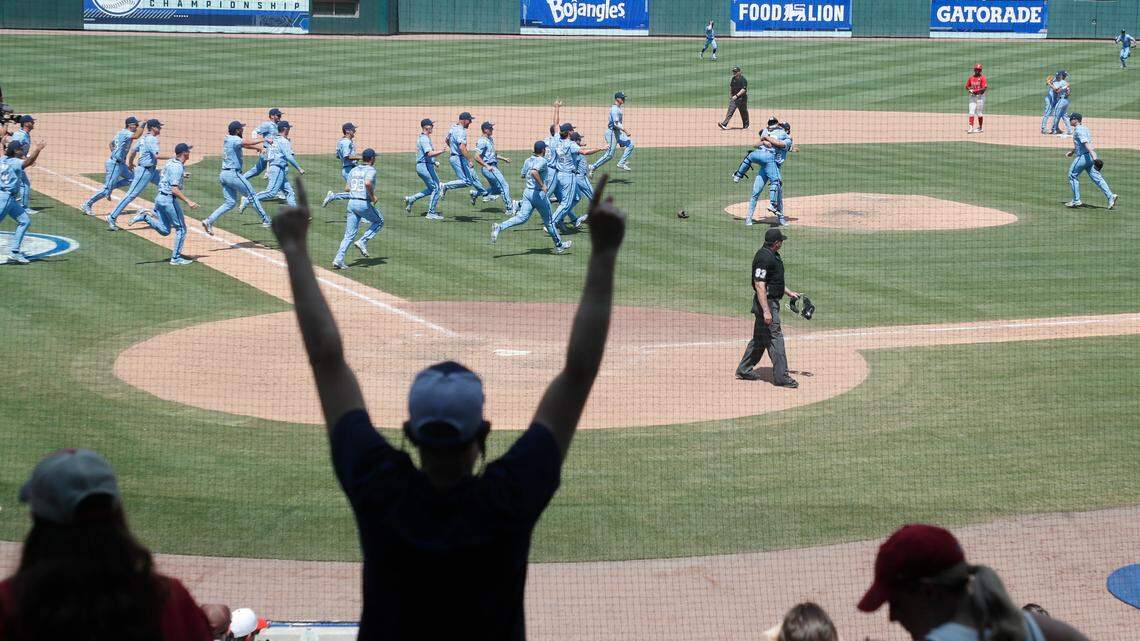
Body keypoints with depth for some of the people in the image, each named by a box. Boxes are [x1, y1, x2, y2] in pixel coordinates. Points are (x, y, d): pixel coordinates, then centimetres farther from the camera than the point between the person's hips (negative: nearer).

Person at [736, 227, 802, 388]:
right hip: (766, 302, -11)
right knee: (775, 337, -8)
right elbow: (759, 285, -24)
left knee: (760, 337, 16)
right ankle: (781, 376, -6)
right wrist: (766, 311, -27)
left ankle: (744, 370, 25)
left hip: (772, 302, 11)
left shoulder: (773, 255, 13)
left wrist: (790, 292, 26)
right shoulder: (764, 257, -20)